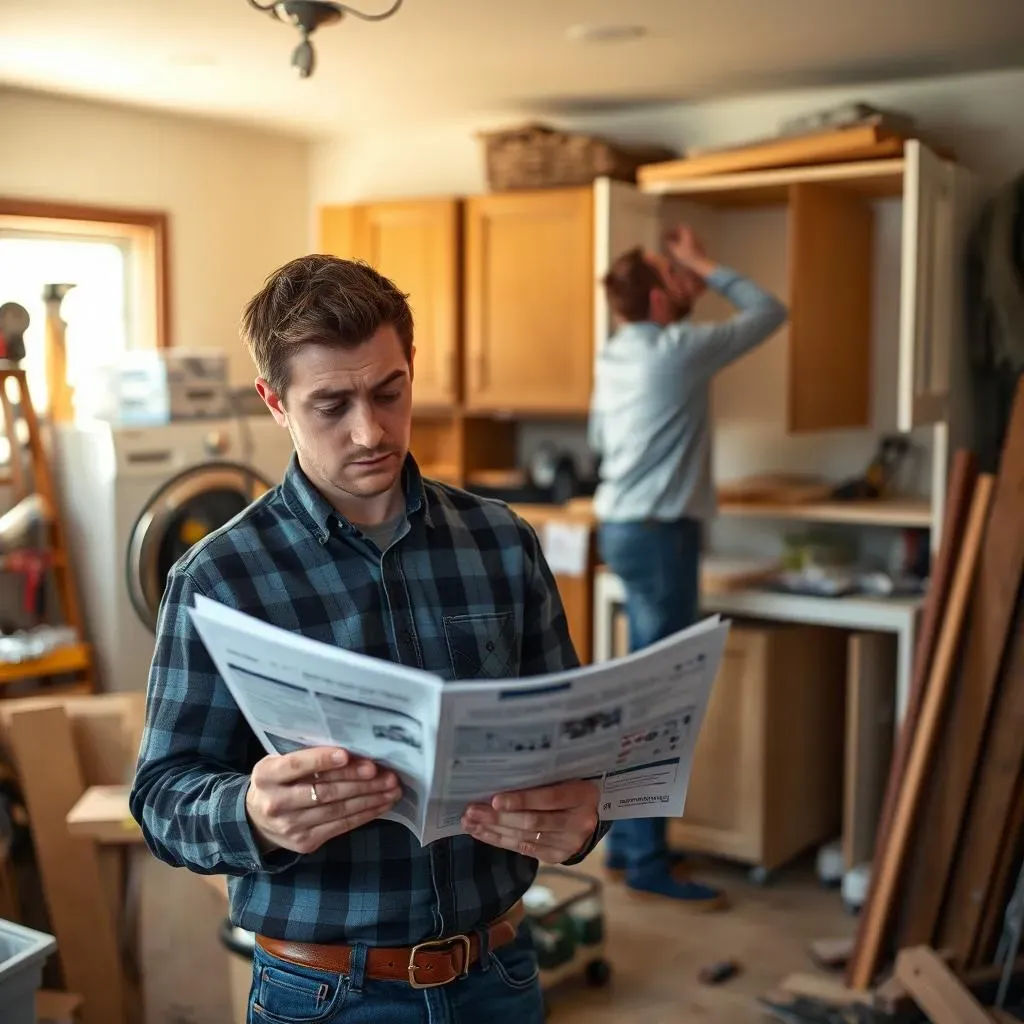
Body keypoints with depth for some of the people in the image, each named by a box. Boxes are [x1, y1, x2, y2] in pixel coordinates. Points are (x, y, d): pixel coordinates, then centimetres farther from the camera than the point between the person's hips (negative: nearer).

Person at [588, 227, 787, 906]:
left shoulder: (615, 356, 10)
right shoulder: (678, 349, -15)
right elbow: (770, 312, -4)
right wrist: (708, 268, 5)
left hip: (625, 527, 9)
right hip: (659, 534, -9)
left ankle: (628, 840, 22)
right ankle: (648, 861, 0)